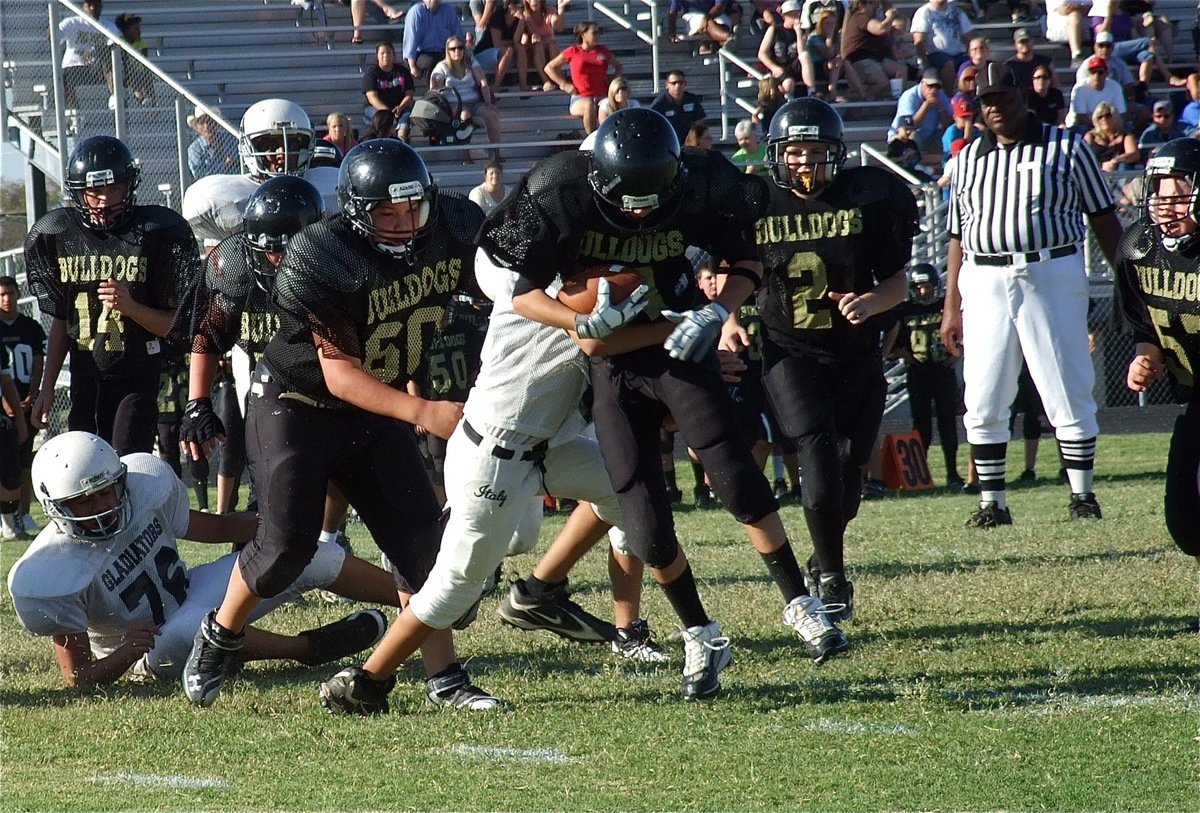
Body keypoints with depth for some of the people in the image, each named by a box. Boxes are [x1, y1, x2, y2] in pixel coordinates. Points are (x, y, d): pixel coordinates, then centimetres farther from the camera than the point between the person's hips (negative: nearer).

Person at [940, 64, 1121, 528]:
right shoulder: (969, 159, 14)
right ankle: (992, 502, 9)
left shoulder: (1066, 148, 4)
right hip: (984, 283, 3)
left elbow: (1102, 217, 5)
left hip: (1053, 276, -3)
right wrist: (951, 307, 11)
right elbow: (958, 236, 15)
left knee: (1069, 395, -2)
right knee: (983, 402, 2)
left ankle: (1082, 495, 8)